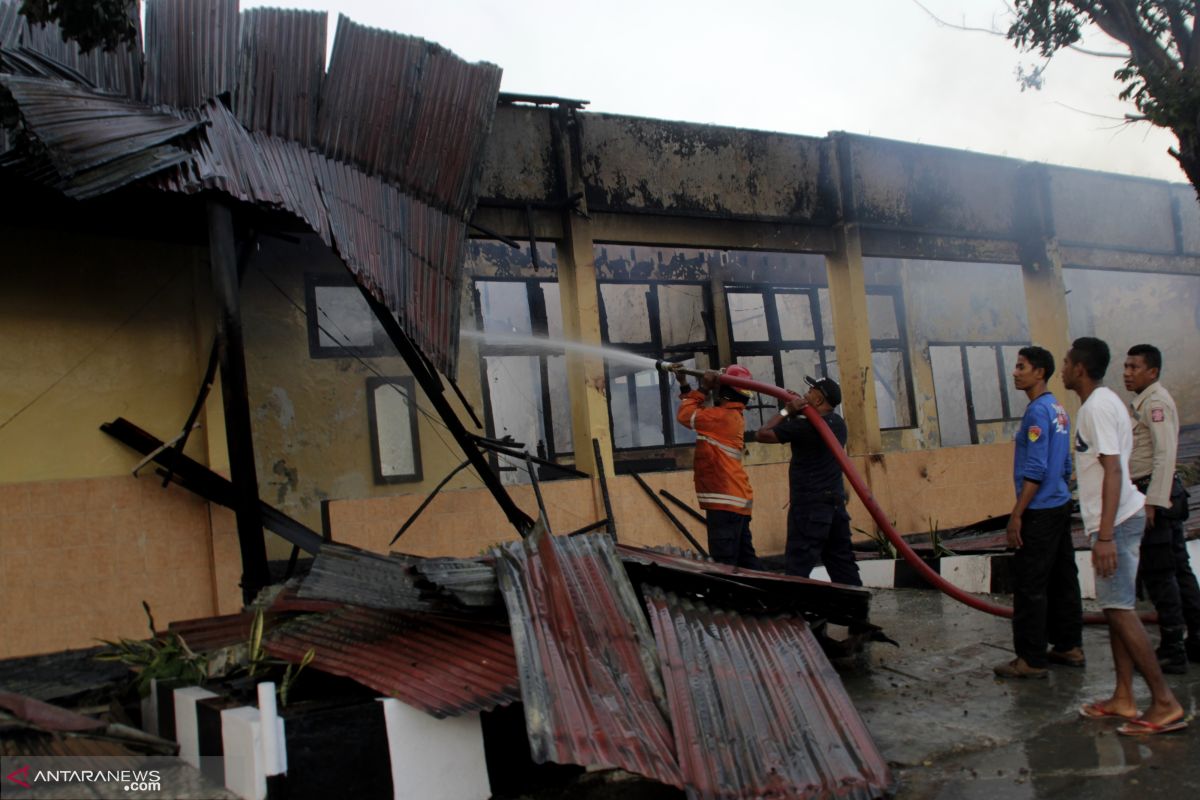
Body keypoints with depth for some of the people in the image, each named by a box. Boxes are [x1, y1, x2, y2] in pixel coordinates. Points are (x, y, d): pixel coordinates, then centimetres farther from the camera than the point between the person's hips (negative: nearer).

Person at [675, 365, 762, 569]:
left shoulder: (723, 416, -15)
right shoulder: (730, 415, 14)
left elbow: (686, 415, -10)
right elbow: (696, 413, 22)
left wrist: (703, 389, -1)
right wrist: (684, 384, 20)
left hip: (726, 501, -10)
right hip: (735, 500, 10)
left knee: (724, 563, -10)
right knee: (744, 559, 15)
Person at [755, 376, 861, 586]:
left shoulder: (805, 426, -16)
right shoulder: (838, 423, 9)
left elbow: (763, 434, -11)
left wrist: (786, 411, -2)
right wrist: (797, 410, 10)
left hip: (810, 506, -8)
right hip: (835, 502, 8)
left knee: (797, 567, -6)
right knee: (842, 562, 13)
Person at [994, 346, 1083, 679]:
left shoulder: (1037, 412, -16)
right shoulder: (1058, 410, 13)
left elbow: (1035, 471, -21)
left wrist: (1016, 515, -19)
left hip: (1040, 512, -10)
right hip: (1060, 507, 10)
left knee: (1030, 586, -4)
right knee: (1062, 580, 15)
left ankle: (1031, 659, 0)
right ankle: (1069, 647, 24)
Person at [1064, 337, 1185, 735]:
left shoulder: (1098, 407, -16)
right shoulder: (1102, 403, 15)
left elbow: (1113, 470, -23)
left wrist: (1105, 534, -26)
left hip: (1116, 522, -10)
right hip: (1118, 521, 10)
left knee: (1119, 609, -8)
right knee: (1115, 607, 12)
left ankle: (1165, 703, -3)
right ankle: (1123, 698, 19)